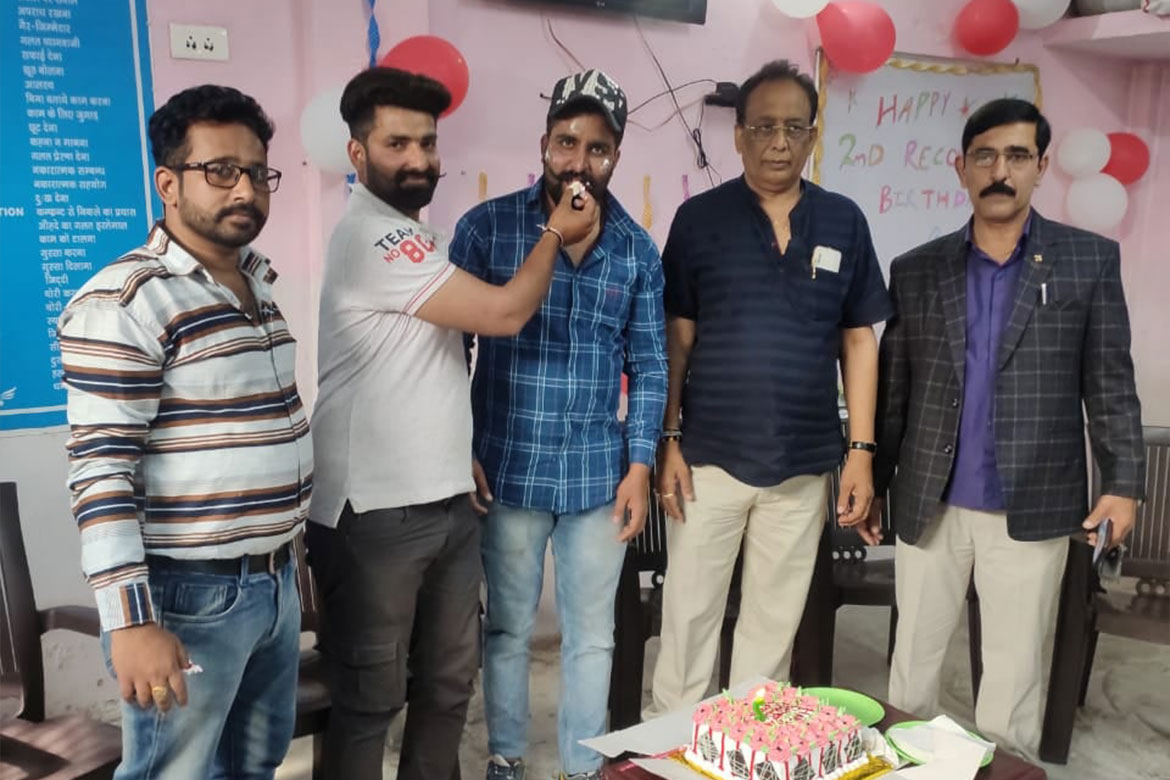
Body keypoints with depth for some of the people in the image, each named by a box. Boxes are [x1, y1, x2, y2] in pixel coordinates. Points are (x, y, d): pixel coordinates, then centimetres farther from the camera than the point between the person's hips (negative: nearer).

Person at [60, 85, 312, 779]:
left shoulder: (260, 284, 9)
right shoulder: (126, 303, -17)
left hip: (275, 579, 8)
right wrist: (131, 621, -22)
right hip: (187, 595, -8)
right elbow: (101, 471, -20)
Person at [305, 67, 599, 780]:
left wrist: (463, 455, 13)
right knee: (372, 697, 5)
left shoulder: (412, 237, 16)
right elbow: (504, 312, -18)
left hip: (447, 502, 9)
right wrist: (557, 233, -2)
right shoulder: (373, 236, -15)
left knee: (450, 682, 18)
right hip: (375, 512, -9)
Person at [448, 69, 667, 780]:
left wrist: (640, 465, 0)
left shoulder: (637, 249, 3)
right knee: (508, 628, 14)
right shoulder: (487, 227, -4)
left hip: (600, 474, 2)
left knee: (592, 636, 13)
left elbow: (649, 364, 6)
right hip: (509, 468, -1)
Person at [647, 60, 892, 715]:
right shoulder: (700, 218, 0)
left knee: (775, 622, 13)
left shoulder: (844, 222, 5)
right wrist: (668, 440, -5)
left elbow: (859, 341, 7)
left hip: (804, 464, 2)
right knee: (689, 615, 6)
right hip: (709, 457, -1)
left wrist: (861, 450, 2)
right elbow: (677, 338, 1)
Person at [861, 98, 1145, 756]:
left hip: (1033, 509, -1)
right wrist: (870, 484, 7)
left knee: (1015, 671, 10)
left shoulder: (1091, 260, 1)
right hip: (928, 506, 2)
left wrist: (1123, 481, -7)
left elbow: (1111, 383, 1)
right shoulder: (916, 271, 5)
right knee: (913, 659, 14)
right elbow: (891, 391, 7)